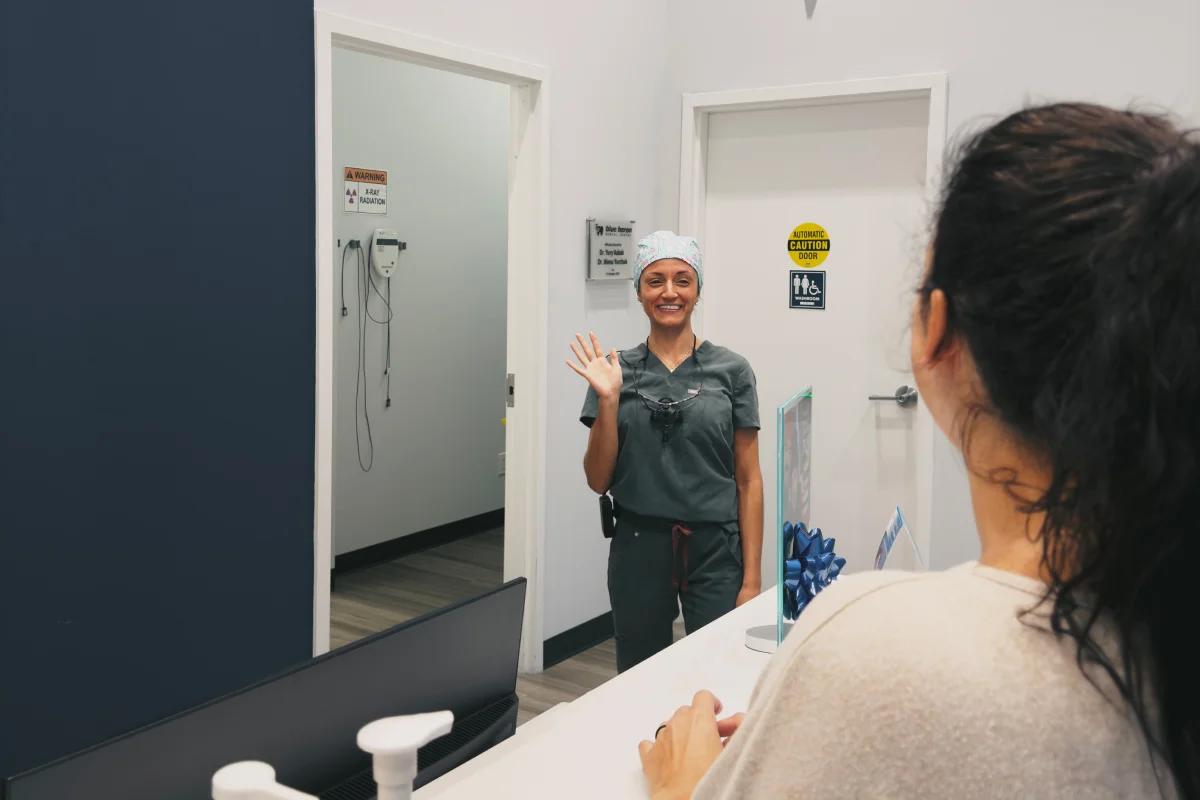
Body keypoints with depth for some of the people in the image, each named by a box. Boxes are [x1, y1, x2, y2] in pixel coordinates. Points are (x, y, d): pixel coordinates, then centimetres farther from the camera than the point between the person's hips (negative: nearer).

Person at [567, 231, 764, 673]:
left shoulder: (731, 370, 0)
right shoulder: (616, 371, 3)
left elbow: (749, 480, 1)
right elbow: (598, 480, 2)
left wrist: (752, 577, -4)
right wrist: (608, 400, -12)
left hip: (714, 551, -1)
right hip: (638, 549, 1)